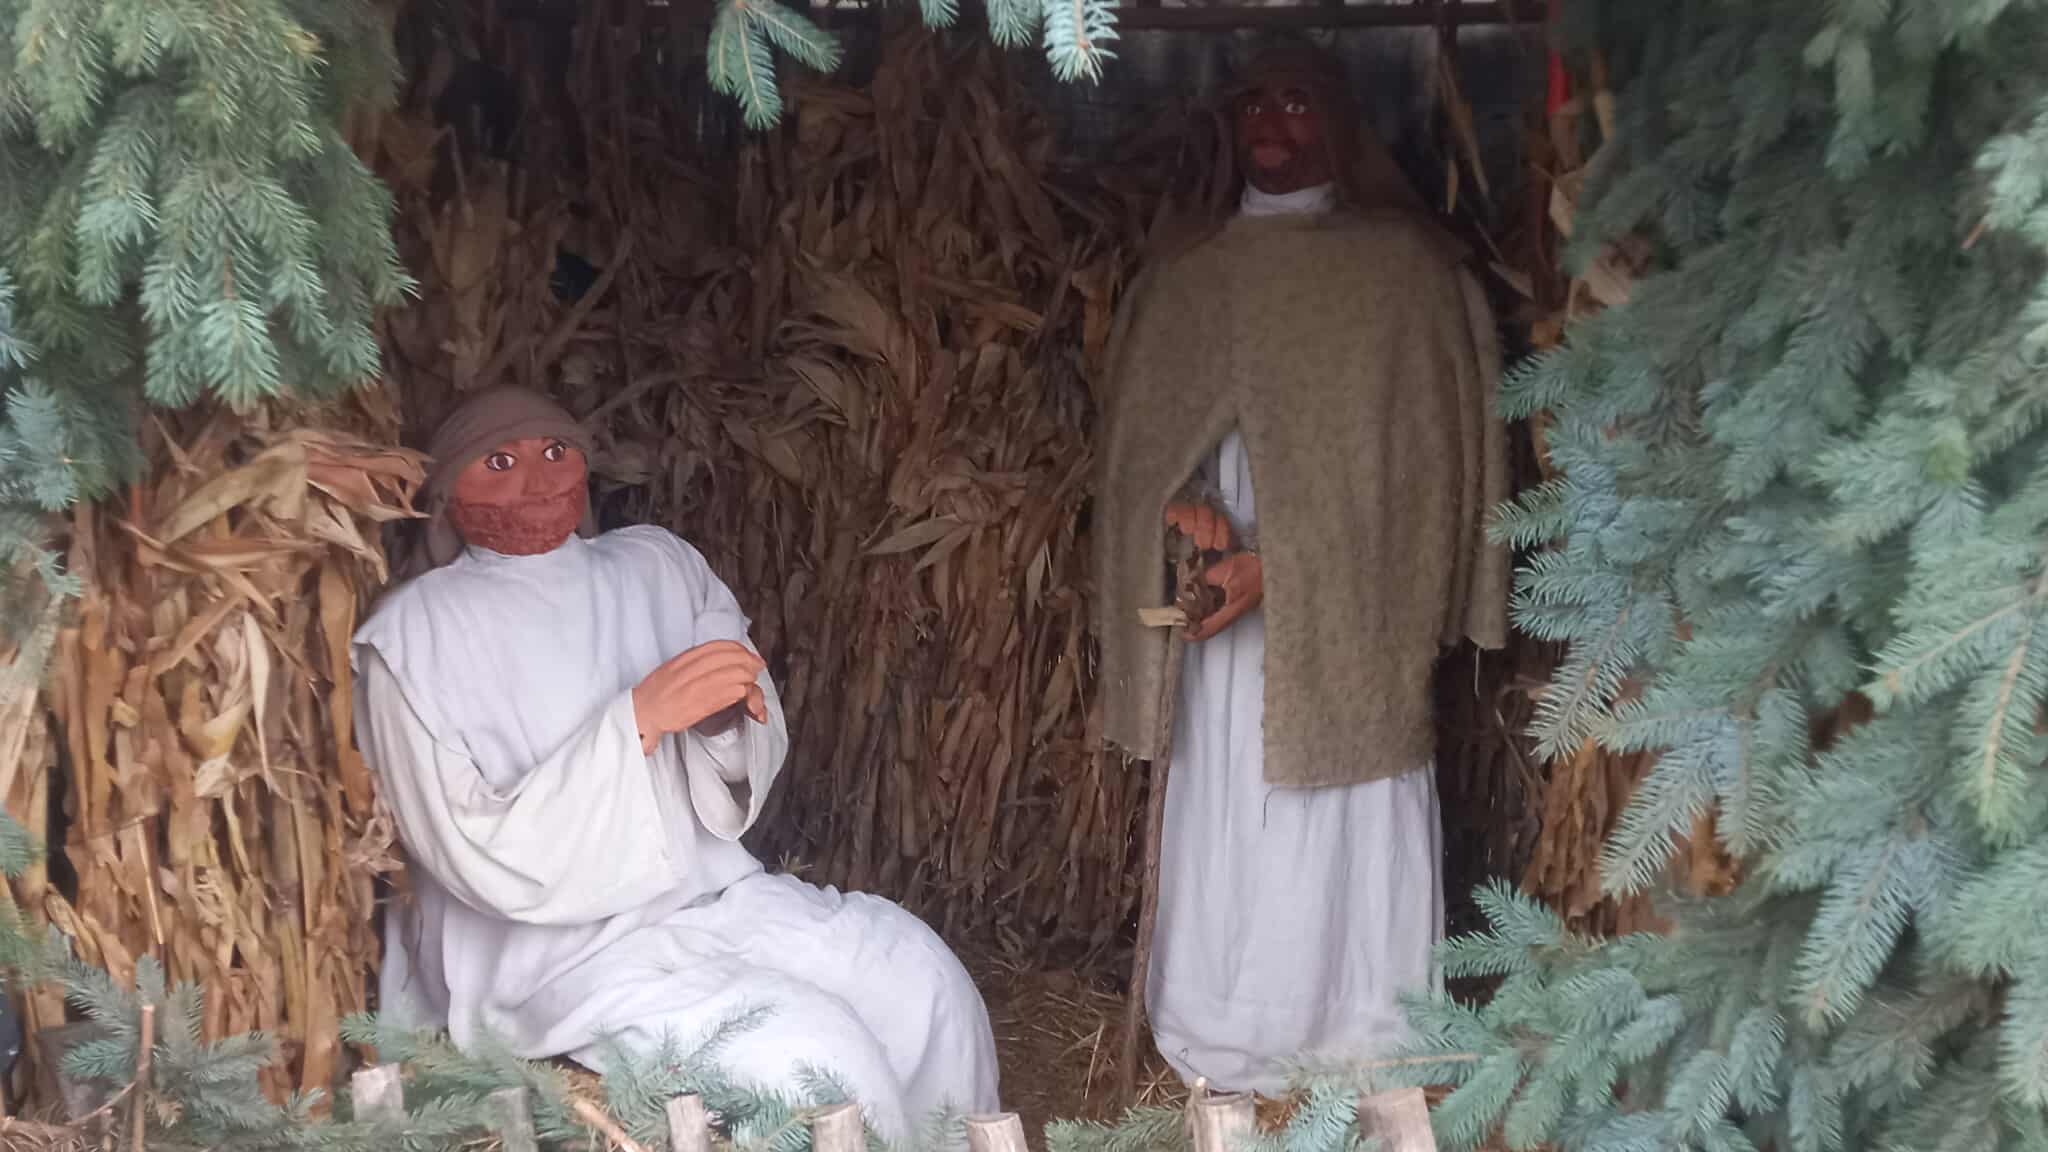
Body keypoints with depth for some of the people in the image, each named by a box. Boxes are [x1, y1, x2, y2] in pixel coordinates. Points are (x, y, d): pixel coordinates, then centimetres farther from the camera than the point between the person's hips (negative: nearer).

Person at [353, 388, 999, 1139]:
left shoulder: (656, 564, 5)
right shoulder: (417, 633, -10)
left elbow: (738, 784, 8)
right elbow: (480, 855, -18)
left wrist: (728, 720, -16)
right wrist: (638, 718, -26)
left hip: (704, 890, 5)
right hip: (552, 943, -5)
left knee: (920, 977, -10)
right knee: (805, 1049, -23)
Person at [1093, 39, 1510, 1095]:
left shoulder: (1403, 264, 1)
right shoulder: (1185, 275, 13)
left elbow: (1407, 449, -7)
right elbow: (1139, 434, 12)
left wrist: (1277, 562, -16)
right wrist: (1183, 505, -11)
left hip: (1345, 607, -3)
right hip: (1227, 606, 3)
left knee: (1344, 814, -3)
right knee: (1227, 817, 4)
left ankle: (1358, 1039, 9)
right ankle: (1228, 1039, 15)